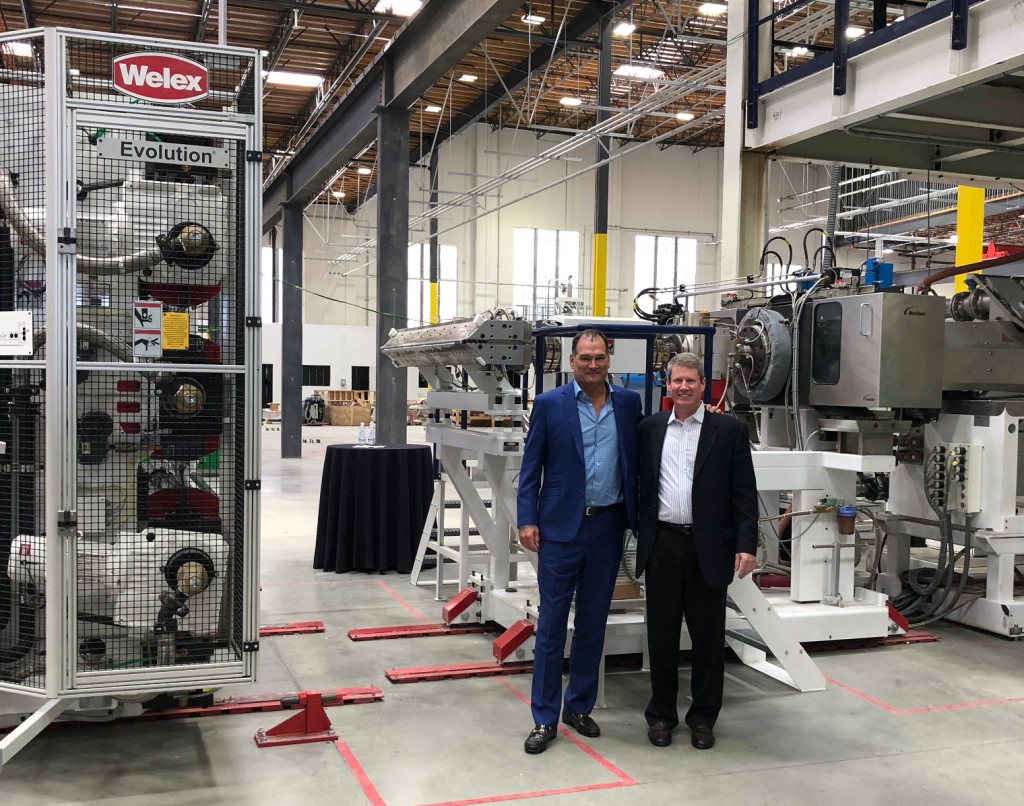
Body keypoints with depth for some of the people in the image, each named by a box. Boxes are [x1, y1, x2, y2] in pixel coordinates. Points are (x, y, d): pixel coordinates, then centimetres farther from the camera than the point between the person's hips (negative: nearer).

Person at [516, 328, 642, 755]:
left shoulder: (628, 403, 6)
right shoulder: (549, 404, -2)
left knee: (593, 623, 13)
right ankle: (545, 719, 11)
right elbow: (531, 467, -1)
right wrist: (527, 520, -7)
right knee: (551, 624, 2)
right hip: (561, 527, -3)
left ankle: (579, 706, 27)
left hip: (608, 527, 3)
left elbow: (637, 459, 12)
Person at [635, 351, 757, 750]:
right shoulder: (650, 428, 8)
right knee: (661, 634, 9)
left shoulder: (728, 429, 0)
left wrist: (746, 545, -9)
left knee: (708, 636, 7)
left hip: (709, 548, -2)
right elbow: (639, 484, 12)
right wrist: (641, 536, 7)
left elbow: (744, 492, -2)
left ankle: (703, 717, 21)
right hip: (662, 546, 2)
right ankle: (661, 714, 23)